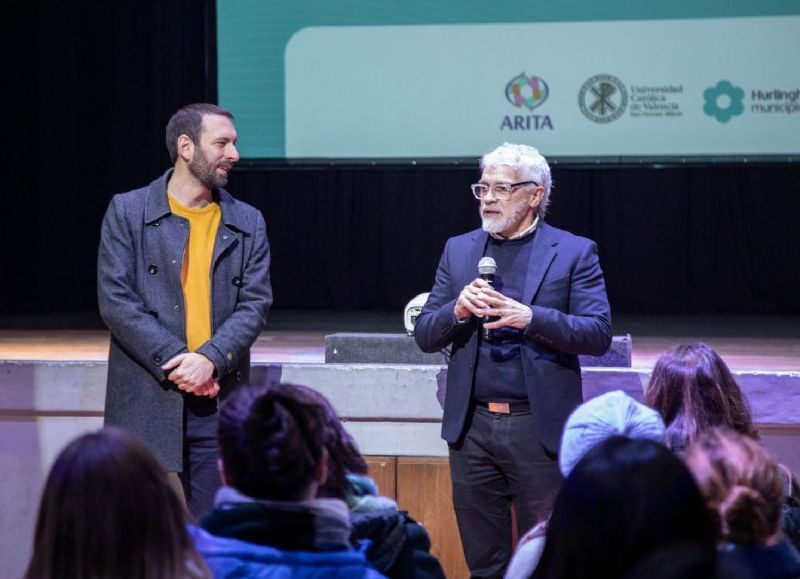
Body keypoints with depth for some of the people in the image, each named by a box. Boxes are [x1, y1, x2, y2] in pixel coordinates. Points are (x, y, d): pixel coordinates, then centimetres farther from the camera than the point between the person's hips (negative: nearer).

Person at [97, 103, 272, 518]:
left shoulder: (247, 224, 12)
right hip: (146, 402, -2)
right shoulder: (127, 212, 3)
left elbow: (256, 303, 3)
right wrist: (175, 361, -13)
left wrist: (211, 359, -14)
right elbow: (115, 300, -5)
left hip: (218, 403, 3)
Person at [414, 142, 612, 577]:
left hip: (539, 428, -3)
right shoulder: (459, 251, 11)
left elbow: (599, 334, -8)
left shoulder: (573, 253, 0)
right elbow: (424, 336, 9)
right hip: (471, 427, 4)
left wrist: (531, 318, -22)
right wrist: (458, 310, -12)